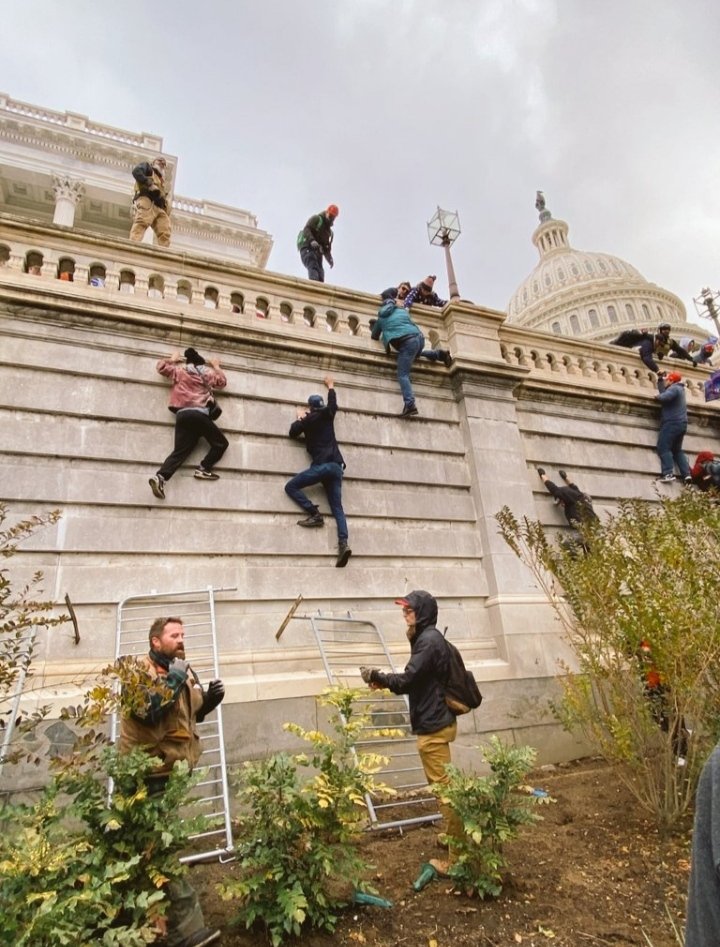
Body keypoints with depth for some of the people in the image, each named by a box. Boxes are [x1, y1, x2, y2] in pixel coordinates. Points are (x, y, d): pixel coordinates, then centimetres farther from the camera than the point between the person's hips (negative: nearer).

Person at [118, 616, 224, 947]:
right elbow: (147, 711, -30)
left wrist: (209, 699, -1)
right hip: (149, 773, -8)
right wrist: (174, 680, -27)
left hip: (174, 769, 8)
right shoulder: (139, 671, -15)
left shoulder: (183, 671, 9)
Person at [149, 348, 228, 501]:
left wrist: (172, 359, 48)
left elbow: (161, 367, 32)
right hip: (199, 414, -4)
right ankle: (203, 469, -5)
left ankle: (160, 477, -18)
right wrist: (216, 367, 46)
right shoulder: (208, 373, 16)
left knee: (180, 451, 0)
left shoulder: (179, 371, 20)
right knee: (221, 443, 8)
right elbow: (222, 381, 32)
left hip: (182, 414, 4)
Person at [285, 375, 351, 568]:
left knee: (291, 487, 6)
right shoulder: (328, 414, 18)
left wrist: (299, 418, 38)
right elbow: (333, 403, 40)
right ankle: (343, 543, -20)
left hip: (321, 465, -5)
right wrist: (330, 386, 55)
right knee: (337, 508, -1)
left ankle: (315, 514, -10)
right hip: (336, 466, 5)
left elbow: (293, 432, 23)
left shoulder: (308, 419, 8)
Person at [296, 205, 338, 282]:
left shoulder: (329, 231, 28)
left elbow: (327, 248, 25)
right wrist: (312, 240, -27)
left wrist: (330, 259, 4)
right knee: (313, 267, -29)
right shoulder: (316, 219, 10)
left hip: (317, 252, 7)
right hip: (307, 248, -7)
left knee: (320, 272, -12)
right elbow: (306, 229, -7)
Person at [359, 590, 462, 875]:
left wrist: (377, 676, -10)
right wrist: (385, 681, 4)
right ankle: (455, 834, 37)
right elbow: (416, 680, 14)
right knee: (442, 786, 23)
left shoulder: (429, 641, -21)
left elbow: (407, 680, -24)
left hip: (433, 726, -11)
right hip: (436, 722, 11)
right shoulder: (428, 638, 12)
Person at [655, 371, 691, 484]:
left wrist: (657, 396, -6)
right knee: (677, 450, 13)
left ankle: (668, 473, -27)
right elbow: (663, 392, 25)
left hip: (672, 423, -10)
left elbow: (664, 397, -26)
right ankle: (687, 474, 2)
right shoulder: (678, 388, 23)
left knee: (663, 448, -14)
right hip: (681, 424, 10)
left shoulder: (674, 388, -8)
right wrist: (660, 379, 24)